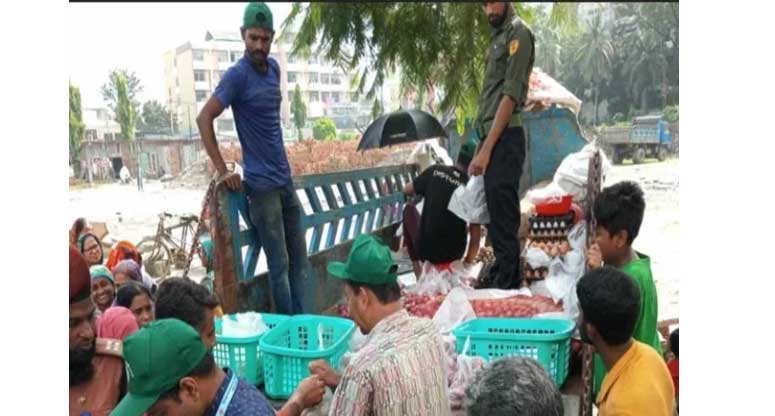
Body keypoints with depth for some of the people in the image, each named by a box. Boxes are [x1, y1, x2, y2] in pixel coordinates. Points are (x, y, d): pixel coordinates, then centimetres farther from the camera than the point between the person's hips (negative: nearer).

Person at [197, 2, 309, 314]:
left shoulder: (273, 67, 10)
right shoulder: (237, 75, -11)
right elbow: (204, 118, -14)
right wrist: (222, 171, -16)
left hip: (286, 179, 7)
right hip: (262, 185, -7)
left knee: (300, 260, 12)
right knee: (279, 265, 0)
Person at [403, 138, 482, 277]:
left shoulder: (435, 171, -7)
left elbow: (407, 191, 5)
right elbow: (475, 235, -8)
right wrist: (467, 263, 5)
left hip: (424, 250, -2)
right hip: (453, 255, 2)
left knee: (408, 210, 24)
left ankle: (418, 271, 18)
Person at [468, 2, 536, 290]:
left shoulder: (517, 33, -5)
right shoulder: (497, 36, 20)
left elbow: (510, 95, -14)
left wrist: (486, 149, -18)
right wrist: (482, 147, 13)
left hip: (505, 138, -9)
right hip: (491, 137, 9)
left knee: (503, 218, -7)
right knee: (495, 216, 14)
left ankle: (506, 287, -2)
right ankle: (501, 281, 24)